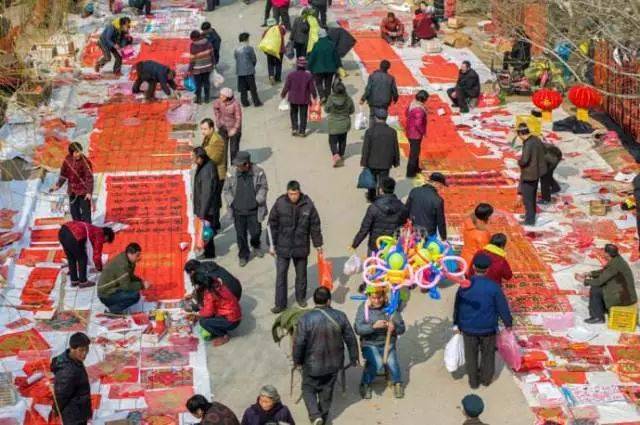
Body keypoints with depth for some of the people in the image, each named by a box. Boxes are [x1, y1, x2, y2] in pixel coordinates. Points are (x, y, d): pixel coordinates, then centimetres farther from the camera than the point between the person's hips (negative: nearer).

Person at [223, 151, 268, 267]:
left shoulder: (258, 172, -11)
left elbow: (263, 188, 0)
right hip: (238, 211, 1)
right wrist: (231, 202, -6)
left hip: (254, 210, -1)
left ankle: (256, 246, 44)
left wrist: (257, 200, -9)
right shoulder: (232, 174, -8)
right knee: (240, 234, 8)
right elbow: (226, 190, 3)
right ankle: (243, 256, 27)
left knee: (255, 232, 9)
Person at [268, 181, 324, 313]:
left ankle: (301, 297, 37)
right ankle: (280, 304, 8)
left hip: (301, 246, 1)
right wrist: (272, 245, -1)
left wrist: (318, 244, 5)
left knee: (301, 273, 17)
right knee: (281, 275, 0)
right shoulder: (280, 203, -12)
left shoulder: (308, 204, -11)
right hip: (283, 247, -1)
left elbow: (315, 225, -1)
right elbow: (273, 224, -3)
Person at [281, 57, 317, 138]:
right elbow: (312, 88, -6)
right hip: (304, 100, 0)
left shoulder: (291, 75, -13)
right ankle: (302, 131, 10)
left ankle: (294, 128, 10)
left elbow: (286, 87, -7)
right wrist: (314, 96, 11)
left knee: (294, 113, 20)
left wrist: (283, 94, 11)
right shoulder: (308, 76, -13)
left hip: (293, 99, 1)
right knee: (303, 115, 10)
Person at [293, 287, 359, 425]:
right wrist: (354, 358, 11)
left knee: (309, 389, 19)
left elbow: (299, 343, -17)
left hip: (312, 364, -3)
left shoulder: (306, 319, -22)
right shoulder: (340, 316, -12)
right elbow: (351, 339, -4)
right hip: (333, 364, 3)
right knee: (327, 390, 22)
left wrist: (297, 361, 1)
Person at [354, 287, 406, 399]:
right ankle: (365, 384, -2)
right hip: (369, 344, -1)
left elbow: (402, 328, -2)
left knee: (391, 362, -27)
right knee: (377, 362, -28)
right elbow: (358, 329, -14)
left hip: (387, 343, 1)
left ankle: (397, 382, 3)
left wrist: (394, 327, -25)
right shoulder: (363, 308, -5)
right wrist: (373, 326, -30)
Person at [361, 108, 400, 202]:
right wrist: (396, 162, 13)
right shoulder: (392, 132, -8)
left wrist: (364, 163, -3)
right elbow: (396, 149, 0)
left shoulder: (369, 132, -16)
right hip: (386, 164, 0)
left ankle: (372, 197, 40)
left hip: (372, 163, 0)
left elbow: (365, 149, -12)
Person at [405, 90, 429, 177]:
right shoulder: (419, 110, -31)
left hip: (410, 132, 9)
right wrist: (423, 132, -17)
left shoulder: (412, 104, -2)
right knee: (414, 153, 5)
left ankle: (415, 168, 43)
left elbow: (406, 113, 14)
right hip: (416, 134, -9)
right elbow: (418, 124, -33)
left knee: (415, 151, 26)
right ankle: (410, 173, 14)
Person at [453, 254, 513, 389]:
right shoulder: (493, 287, -21)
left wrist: (457, 324, 12)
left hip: (469, 327, 1)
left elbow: (457, 307, -4)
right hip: (488, 328, -1)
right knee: (488, 353, 23)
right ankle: (486, 378, 39)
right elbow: (503, 307, -12)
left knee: (471, 355, 20)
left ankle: (473, 381, 34)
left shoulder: (464, 286, -16)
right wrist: (508, 323, 5)